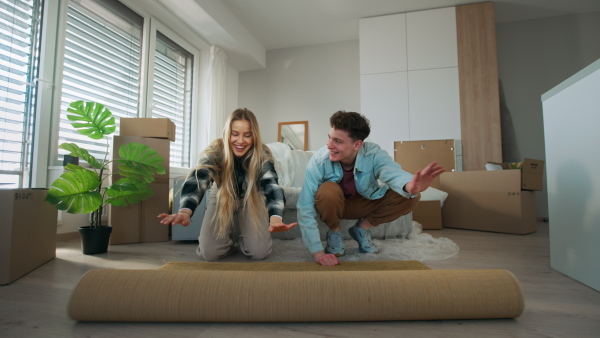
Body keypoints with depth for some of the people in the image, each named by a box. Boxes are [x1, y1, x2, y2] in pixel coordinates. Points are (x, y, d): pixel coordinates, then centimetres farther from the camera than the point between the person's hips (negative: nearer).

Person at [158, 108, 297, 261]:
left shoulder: (263, 155, -29)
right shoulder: (215, 151, -30)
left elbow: (271, 186, -44)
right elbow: (197, 180, -47)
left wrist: (275, 218, -66)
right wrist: (185, 211, -68)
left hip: (251, 200, 0)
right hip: (222, 198, 0)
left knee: (259, 252, -14)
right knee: (209, 253, -13)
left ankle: (240, 238, 21)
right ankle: (233, 240, 21)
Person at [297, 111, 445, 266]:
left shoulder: (373, 154, -26)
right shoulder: (319, 161, -30)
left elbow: (393, 172, -47)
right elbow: (305, 209, -31)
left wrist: (410, 186, -72)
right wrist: (318, 253, -37)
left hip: (364, 203, 2)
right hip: (333, 205, -2)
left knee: (411, 197, -20)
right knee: (328, 191, -38)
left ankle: (363, 227, 1)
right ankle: (334, 232, -5)